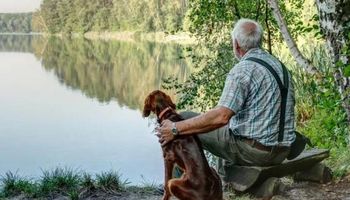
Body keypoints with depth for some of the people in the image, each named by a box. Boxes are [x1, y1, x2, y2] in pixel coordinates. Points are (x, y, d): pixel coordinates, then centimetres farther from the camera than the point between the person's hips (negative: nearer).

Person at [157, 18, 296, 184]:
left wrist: (176, 128, -23)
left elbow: (221, 117, -28)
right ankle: (224, 182, 39)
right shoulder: (279, 65, 9)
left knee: (186, 119, 4)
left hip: (254, 150, -8)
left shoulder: (242, 70, -17)